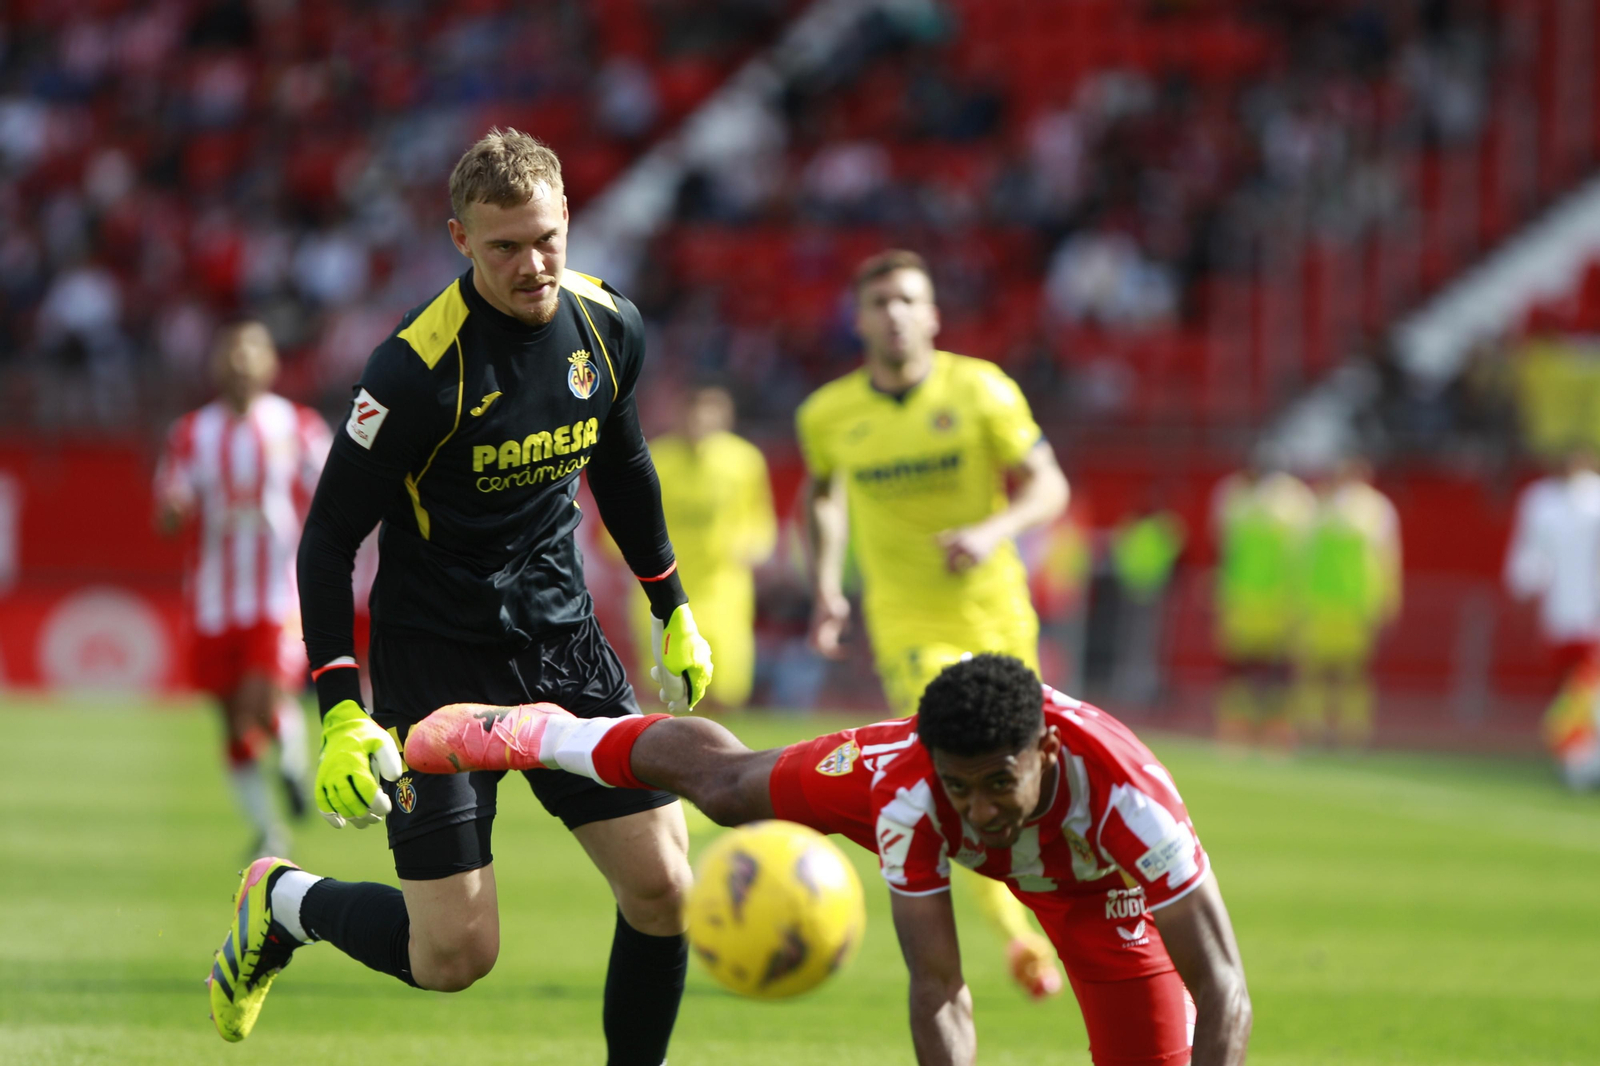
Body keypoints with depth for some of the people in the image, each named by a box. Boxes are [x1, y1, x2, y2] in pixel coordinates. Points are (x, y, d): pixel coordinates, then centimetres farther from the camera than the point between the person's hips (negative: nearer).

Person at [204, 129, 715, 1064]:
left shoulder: (610, 326, -3)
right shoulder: (419, 368, -21)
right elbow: (330, 537, -15)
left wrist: (674, 609, 21)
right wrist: (342, 713, -23)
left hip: (565, 640, 5)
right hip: (437, 658, -5)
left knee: (663, 888, -4)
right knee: (456, 953, -7)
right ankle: (283, 901, 22)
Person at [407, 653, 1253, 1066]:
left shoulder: (1127, 799, -50)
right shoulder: (910, 788, -45)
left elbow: (1225, 995, -48)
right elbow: (937, 991, -39)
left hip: (1096, 885, -1)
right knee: (722, 782, 22)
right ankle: (544, 734, 50)